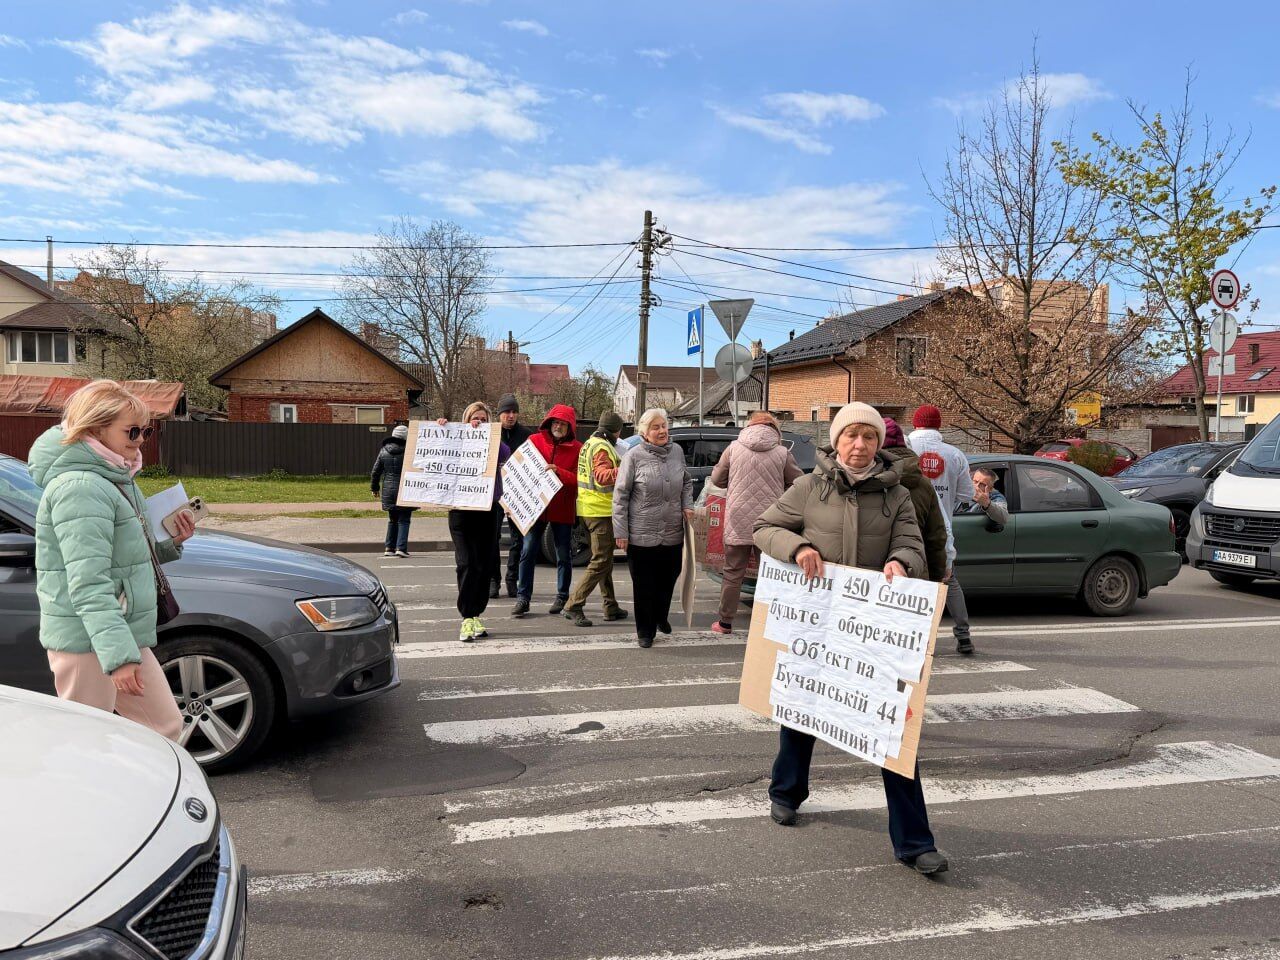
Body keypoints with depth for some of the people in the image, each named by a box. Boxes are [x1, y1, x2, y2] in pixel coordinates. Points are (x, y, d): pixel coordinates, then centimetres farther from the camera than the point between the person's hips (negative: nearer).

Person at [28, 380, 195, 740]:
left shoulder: (114, 480, 12)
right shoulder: (80, 488, -19)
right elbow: (88, 584, -25)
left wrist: (170, 544, 4)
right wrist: (119, 654, -30)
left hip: (125, 636, 10)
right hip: (88, 642, -10)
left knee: (165, 728, 14)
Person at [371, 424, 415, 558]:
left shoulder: (384, 451, 4)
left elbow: (376, 471, 9)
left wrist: (375, 487, 20)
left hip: (388, 491, 5)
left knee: (392, 520, 18)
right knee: (404, 521, 2)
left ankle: (389, 548, 18)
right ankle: (401, 548, -8)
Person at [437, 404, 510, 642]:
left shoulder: (493, 444, 5)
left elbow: (506, 454, -13)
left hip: (488, 511, 2)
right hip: (460, 511, -1)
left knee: (485, 565, 6)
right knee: (466, 564, -7)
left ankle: (476, 615, 17)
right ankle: (467, 618, -2)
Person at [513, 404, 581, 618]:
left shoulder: (577, 448, -1)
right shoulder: (535, 440, 3)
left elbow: (579, 480, -7)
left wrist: (559, 472, -22)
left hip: (563, 508, -1)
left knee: (563, 555, 9)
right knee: (528, 551, -3)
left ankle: (562, 597, 22)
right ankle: (522, 598, 4)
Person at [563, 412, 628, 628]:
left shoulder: (589, 444, 17)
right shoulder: (602, 448, -15)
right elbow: (602, 476, -32)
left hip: (591, 509, 11)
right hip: (601, 511, -11)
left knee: (604, 560, 16)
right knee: (601, 562, -8)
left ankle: (611, 607, 24)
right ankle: (573, 607, -10)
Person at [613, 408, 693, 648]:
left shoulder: (677, 452, 5)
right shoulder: (634, 456, -10)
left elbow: (687, 482, 21)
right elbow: (620, 496, -8)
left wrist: (687, 505, 4)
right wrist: (620, 531, -10)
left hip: (673, 533, 5)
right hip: (642, 536, -4)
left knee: (668, 579, 16)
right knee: (644, 585, 4)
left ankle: (661, 617, 42)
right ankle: (645, 631, 21)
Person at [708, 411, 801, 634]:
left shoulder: (733, 449, -1)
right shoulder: (782, 453, -4)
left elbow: (717, 479, 9)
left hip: (737, 522, 1)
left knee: (733, 573, 11)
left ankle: (725, 622, 19)